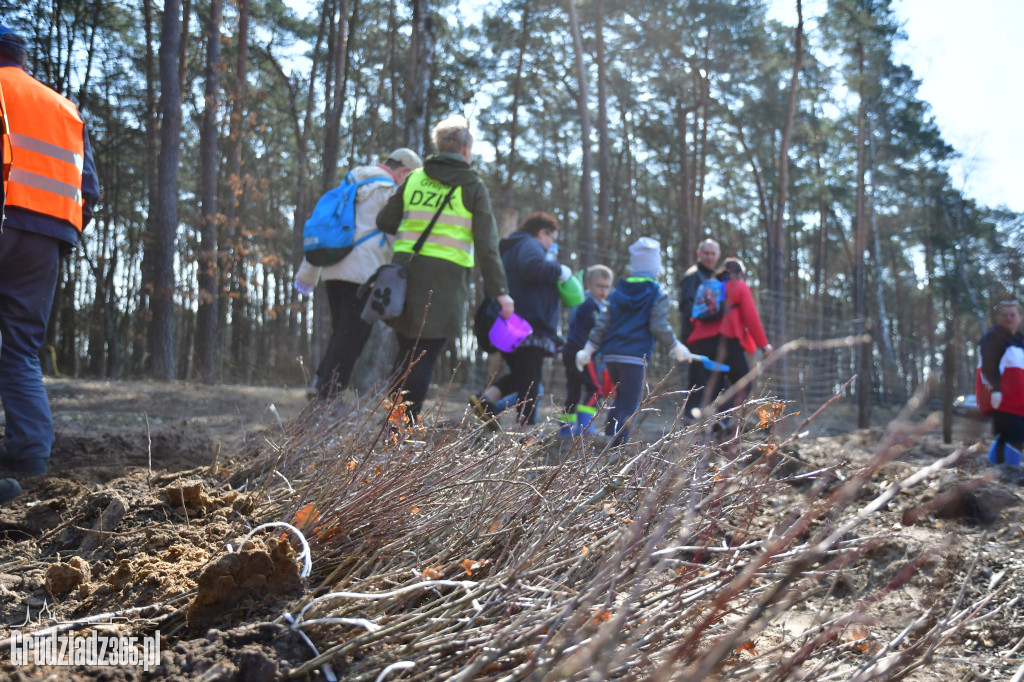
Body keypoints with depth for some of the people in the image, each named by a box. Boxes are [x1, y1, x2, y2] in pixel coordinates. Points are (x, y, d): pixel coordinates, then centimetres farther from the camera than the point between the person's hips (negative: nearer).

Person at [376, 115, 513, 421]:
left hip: (406, 270, 4)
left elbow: (384, 222, 12)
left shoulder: (413, 179, 11)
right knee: (425, 357, 0)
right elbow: (486, 244, -4)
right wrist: (500, 291, -1)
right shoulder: (472, 186, 0)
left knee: (407, 352, 16)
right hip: (446, 276, -4)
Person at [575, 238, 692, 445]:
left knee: (621, 397, 24)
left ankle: (611, 432, 13)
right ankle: (617, 446, -8)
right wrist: (676, 347, 7)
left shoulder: (617, 292, 12)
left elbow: (602, 323, 9)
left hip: (611, 356, 5)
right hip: (635, 357, -5)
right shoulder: (658, 295, -2)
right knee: (628, 406, -2)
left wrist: (588, 350, 14)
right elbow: (660, 327, -8)